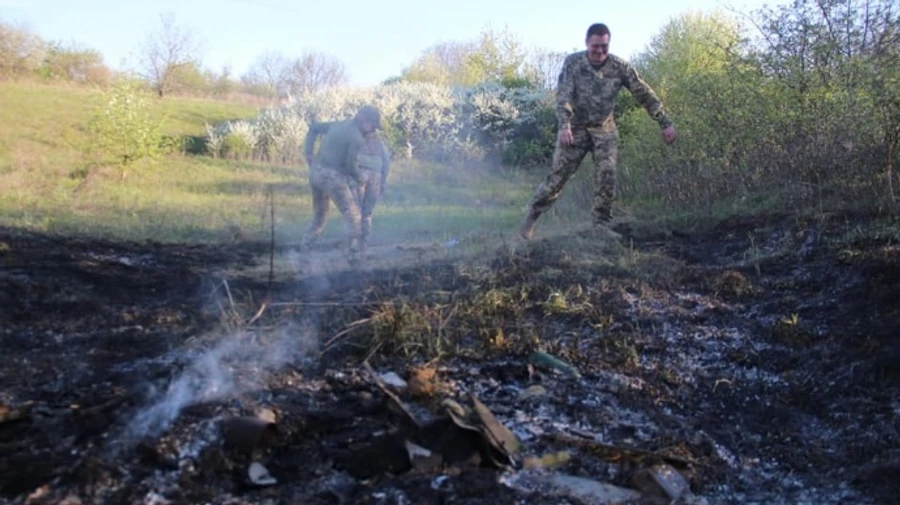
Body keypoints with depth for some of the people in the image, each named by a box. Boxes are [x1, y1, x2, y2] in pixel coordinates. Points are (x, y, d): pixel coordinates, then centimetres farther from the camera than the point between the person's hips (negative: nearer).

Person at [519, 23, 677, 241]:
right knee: (558, 175, -5)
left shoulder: (620, 67, -8)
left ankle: (601, 224, 1)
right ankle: (531, 216, 8)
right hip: (576, 128, -2)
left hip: (604, 128, 2)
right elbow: (563, 95, -18)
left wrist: (665, 123, -4)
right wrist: (564, 126, -34)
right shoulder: (573, 63, -11)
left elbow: (644, 95, -3)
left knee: (607, 174, -11)